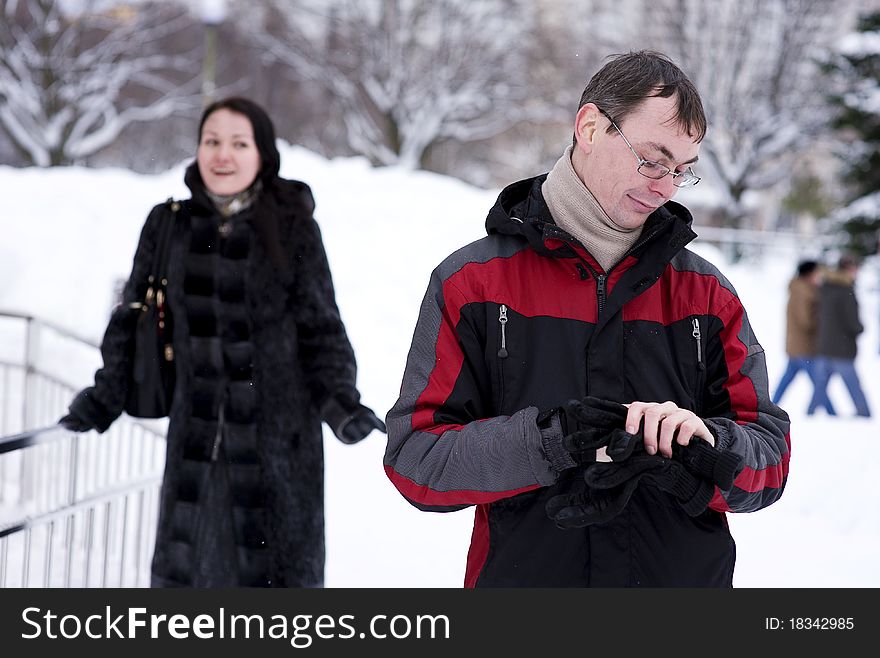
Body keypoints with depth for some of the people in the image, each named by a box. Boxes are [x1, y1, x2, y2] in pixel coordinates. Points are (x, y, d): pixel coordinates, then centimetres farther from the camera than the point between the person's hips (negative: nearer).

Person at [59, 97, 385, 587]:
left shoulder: (293, 228, -5)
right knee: (183, 572, 7)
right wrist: (103, 399, 9)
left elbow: (321, 329, -1)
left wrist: (340, 404, -14)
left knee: (280, 573, 3)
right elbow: (133, 318, 12)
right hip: (195, 435, 3)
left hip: (277, 436, -3)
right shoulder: (169, 224, 3)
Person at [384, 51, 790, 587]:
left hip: (691, 575, 2)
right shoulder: (472, 282, -4)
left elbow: (770, 462, -1)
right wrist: (547, 439, -25)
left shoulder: (708, 294, 3)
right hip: (521, 574, -2)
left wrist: (703, 447, -22)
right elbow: (414, 459, -11)